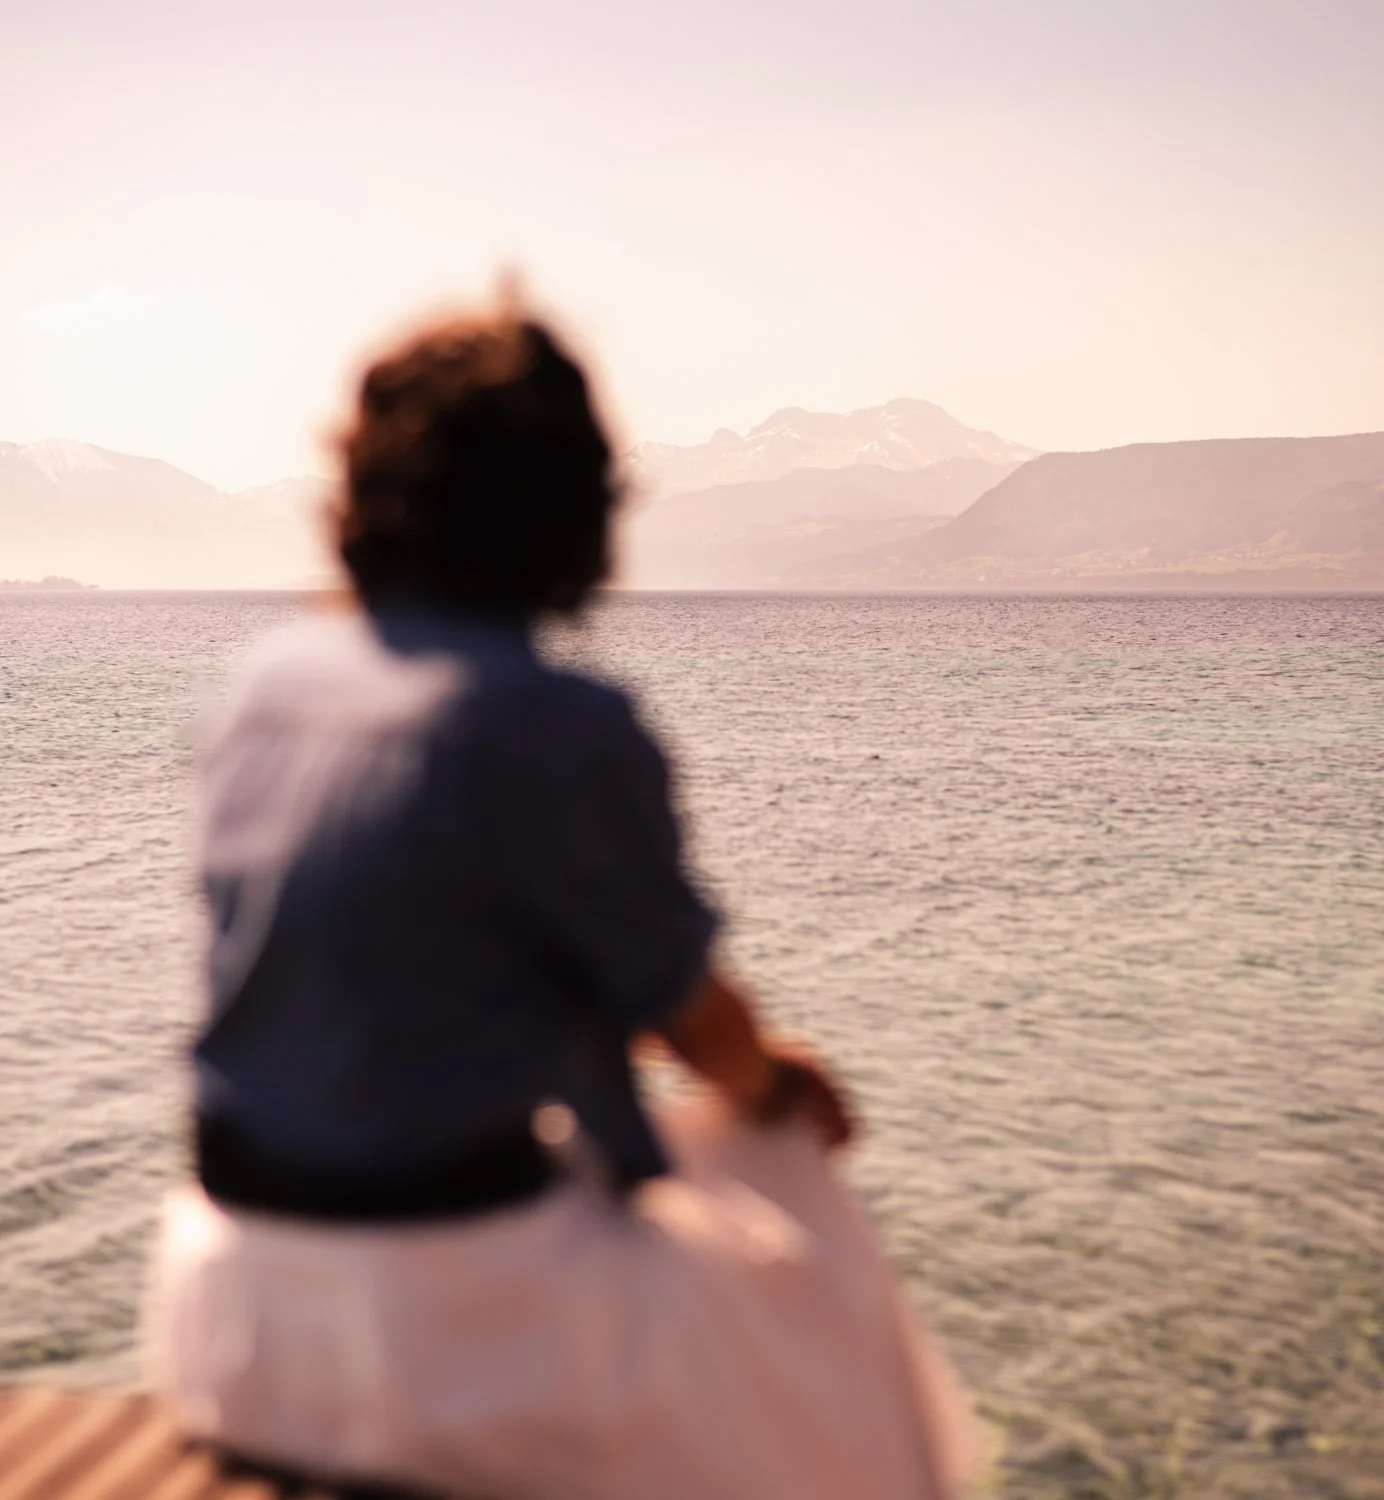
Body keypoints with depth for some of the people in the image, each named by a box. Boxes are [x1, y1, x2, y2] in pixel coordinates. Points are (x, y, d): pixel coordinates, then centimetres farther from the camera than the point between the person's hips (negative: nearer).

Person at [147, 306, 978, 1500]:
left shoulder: (269, 682, 3)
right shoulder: (567, 730, -19)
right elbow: (700, 1022, -7)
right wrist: (773, 1087, 18)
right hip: (444, 1324, -7)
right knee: (795, 1232, 18)